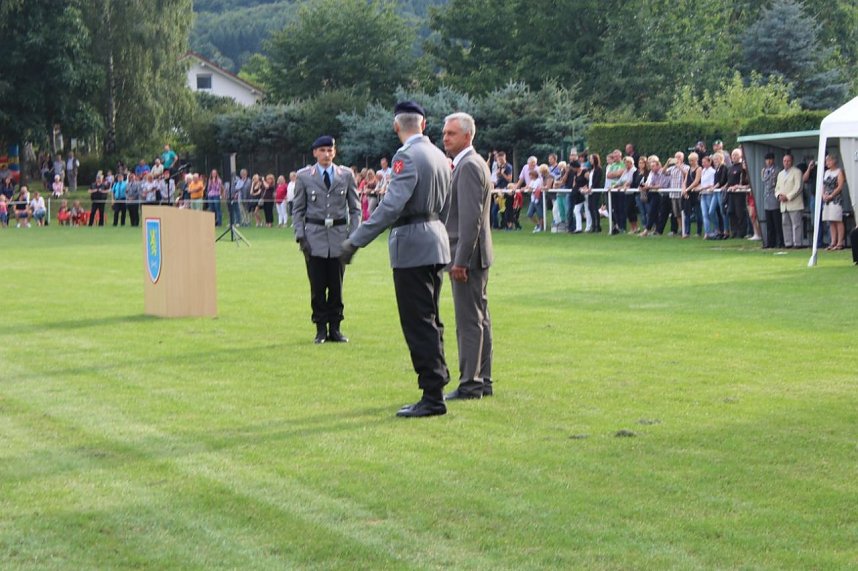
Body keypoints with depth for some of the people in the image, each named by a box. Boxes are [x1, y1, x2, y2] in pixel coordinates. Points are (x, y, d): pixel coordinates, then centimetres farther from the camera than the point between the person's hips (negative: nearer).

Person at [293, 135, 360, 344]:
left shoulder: (346, 175, 6)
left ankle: (335, 328, 13)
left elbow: (355, 208, 9)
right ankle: (321, 329, 8)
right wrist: (300, 235, -3)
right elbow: (298, 209, 7)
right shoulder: (304, 176, 4)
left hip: (339, 235, 1)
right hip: (314, 236, -1)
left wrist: (353, 236, 0)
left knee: (337, 285, 5)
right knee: (317, 286, 0)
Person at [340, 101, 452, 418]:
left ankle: (433, 398, -6)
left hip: (412, 248, -9)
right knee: (429, 321, 16)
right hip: (436, 244, 9)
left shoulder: (407, 157, -15)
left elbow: (391, 206, -24)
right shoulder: (438, 155, 13)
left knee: (419, 324, -6)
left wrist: (356, 241, -23)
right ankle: (436, 383, 21)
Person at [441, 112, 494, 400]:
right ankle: (482, 381, 18)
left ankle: (470, 384, -6)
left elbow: (470, 217, -22)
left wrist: (460, 260, -23)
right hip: (474, 256, 11)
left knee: (469, 321, -8)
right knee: (479, 319, 13)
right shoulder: (473, 164, 18)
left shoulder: (469, 166, -15)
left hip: (467, 256, -11)